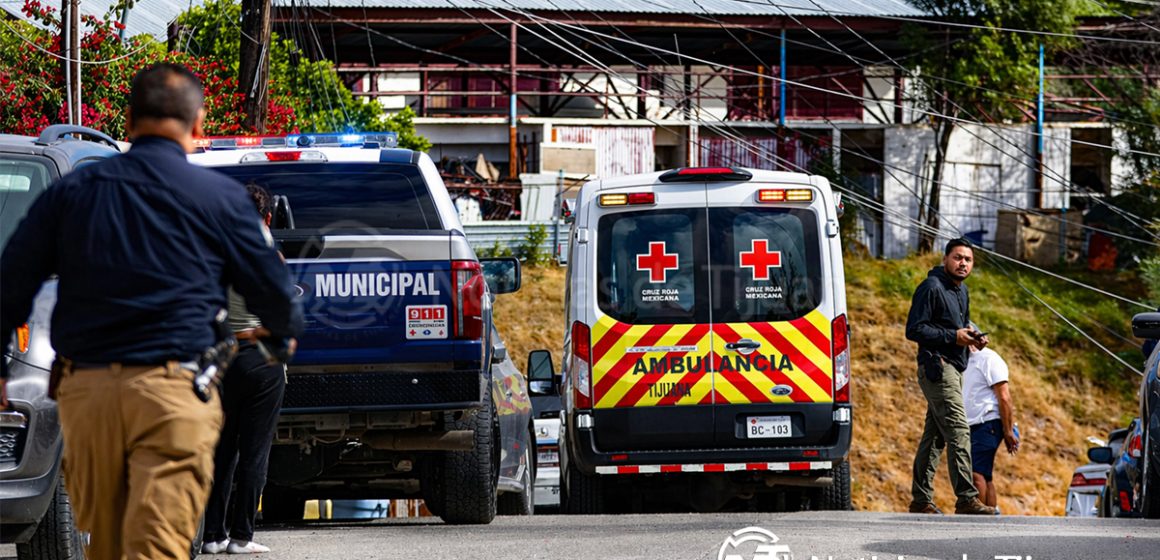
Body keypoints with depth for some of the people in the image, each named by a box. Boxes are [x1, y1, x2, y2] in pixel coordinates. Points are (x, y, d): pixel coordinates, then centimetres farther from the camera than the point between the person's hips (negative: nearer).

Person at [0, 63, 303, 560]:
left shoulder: (72, 190, 8)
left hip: (84, 388, 3)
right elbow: (271, 290, 9)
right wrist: (283, 336, 32)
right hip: (171, 389, -3)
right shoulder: (220, 197, 1)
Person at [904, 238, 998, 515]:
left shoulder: (961, 290, 17)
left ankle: (921, 500, 14)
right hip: (937, 367, -10)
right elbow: (914, 329, -15)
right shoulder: (931, 288, -11)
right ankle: (967, 498, -18)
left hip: (954, 368, 10)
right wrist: (953, 336, -20)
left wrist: (973, 335, 8)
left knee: (934, 436, 11)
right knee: (958, 432, -15)